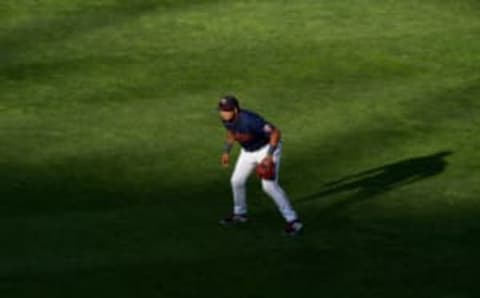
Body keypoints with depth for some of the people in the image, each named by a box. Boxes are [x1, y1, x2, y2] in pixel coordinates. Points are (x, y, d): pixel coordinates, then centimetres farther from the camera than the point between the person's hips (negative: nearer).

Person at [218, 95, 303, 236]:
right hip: (248, 151, 8)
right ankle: (240, 214, 38)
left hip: (267, 148, -8)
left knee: (269, 186, -19)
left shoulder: (249, 120, -37)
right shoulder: (226, 119, -12)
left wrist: (269, 156, -37)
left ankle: (293, 221, -14)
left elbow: (276, 132, -34)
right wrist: (226, 151, 14)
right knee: (237, 181, 14)